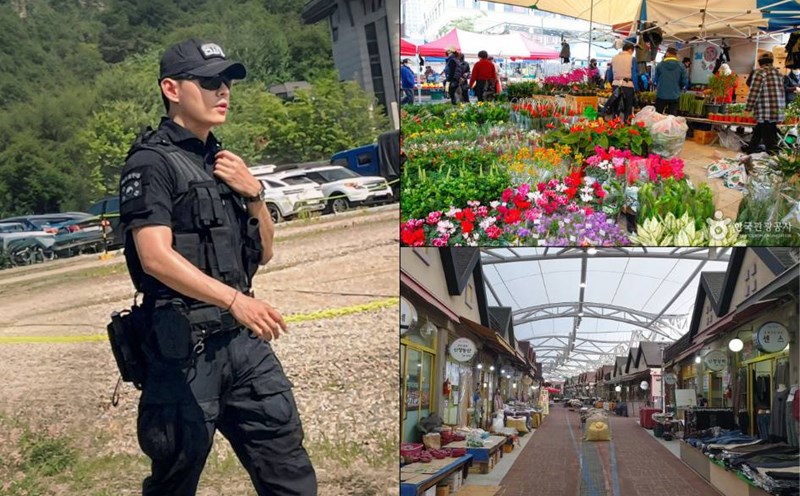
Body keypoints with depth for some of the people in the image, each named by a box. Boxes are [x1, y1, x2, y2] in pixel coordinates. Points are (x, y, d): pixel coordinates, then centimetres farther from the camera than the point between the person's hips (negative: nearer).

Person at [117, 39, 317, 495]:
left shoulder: (223, 162, 18)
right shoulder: (152, 161, -7)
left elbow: (264, 252, 19)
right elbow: (156, 257, -19)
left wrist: (254, 193, 2)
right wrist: (234, 299, -30)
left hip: (245, 339, 7)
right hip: (185, 347, -7)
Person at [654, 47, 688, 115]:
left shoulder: (660, 65, -5)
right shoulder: (681, 66, -4)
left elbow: (655, 80, 3)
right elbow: (685, 82, -1)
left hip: (661, 95, 0)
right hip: (674, 96, 0)